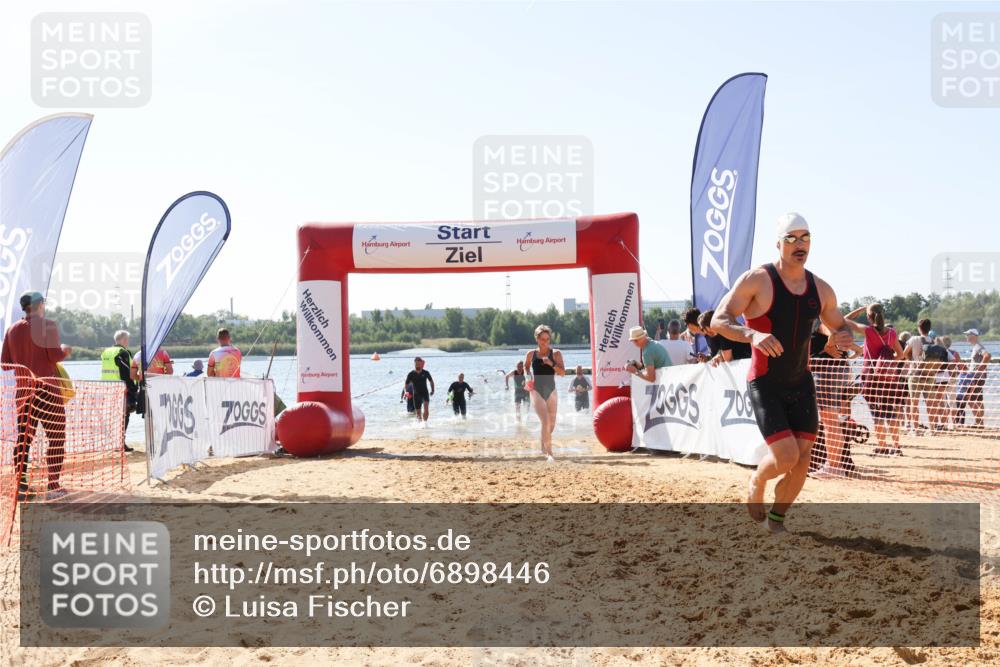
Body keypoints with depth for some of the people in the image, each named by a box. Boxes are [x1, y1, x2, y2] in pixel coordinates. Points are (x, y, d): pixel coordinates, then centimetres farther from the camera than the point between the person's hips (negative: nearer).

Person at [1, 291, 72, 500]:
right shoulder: (47, 325, -9)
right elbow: (55, 356, -15)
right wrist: (65, 350, 5)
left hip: (22, 391, 6)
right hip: (47, 390, -5)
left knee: (23, 439, 10)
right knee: (56, 438, 1)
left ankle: (21, 486, 9)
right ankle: (53, 487, -2)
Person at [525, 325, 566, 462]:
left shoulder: (556, 354, -1)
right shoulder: (531, 354, 1)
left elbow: (562, 372, -9)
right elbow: (525, 369, 18)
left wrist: (551, 363, -23)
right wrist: (527, 380, 1)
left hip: (551, 391, 2)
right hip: (537, 391, -2)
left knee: (551, 423, 11)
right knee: (545, 421, -17)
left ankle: (544, 446, 37)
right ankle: (549, 453, -16)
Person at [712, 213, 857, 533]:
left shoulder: (821, 289, 5)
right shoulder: (756, 280, -11)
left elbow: (840, 325, 19)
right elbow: (718, 320, -16)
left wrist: (846, 336, -7)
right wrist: (752, 334, -36)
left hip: (801, 383, 5)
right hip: (765, 384, -5)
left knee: (802, 459, 2)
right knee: (786, 455, -15)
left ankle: (777, 518, 25)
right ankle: (756, 481, 20)